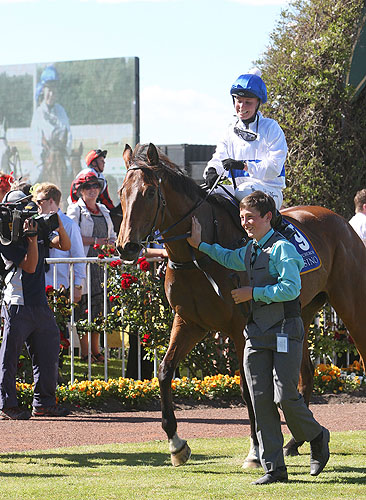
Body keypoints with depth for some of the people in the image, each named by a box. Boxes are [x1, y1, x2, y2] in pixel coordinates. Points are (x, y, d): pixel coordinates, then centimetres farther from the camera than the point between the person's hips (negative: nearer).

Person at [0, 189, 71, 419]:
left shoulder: (39, 229, 11)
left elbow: (65, 245, 9)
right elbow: (29, 266, -16)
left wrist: (59, 227, -7)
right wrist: (32, 237, -22)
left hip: (40, 304, 8)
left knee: (48, 353, 10)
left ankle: (44, 403, 18)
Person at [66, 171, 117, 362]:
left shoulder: (103, 210, 19)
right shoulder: (75, 209, -1)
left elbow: (112, 235, 25)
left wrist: (110, 243, 2)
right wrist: (95, 241, -15)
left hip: (101, 263, 6)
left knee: (99, 306, 5)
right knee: (84, 306, -6)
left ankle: (95, 349, 12)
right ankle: (84, 352, -2)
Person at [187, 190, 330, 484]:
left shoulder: (282, 248, -11)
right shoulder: (249, 251, 14)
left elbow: (291, 288, -22)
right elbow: (228, 259, 37)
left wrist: (253, 293, -17)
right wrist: (199, 245, 32)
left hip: (285, 333, -8)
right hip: (257, 336, 8)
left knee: (285, 397, -11)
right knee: (261, 400, 2)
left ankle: (317, 438, 18)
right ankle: (274, 468, 5)